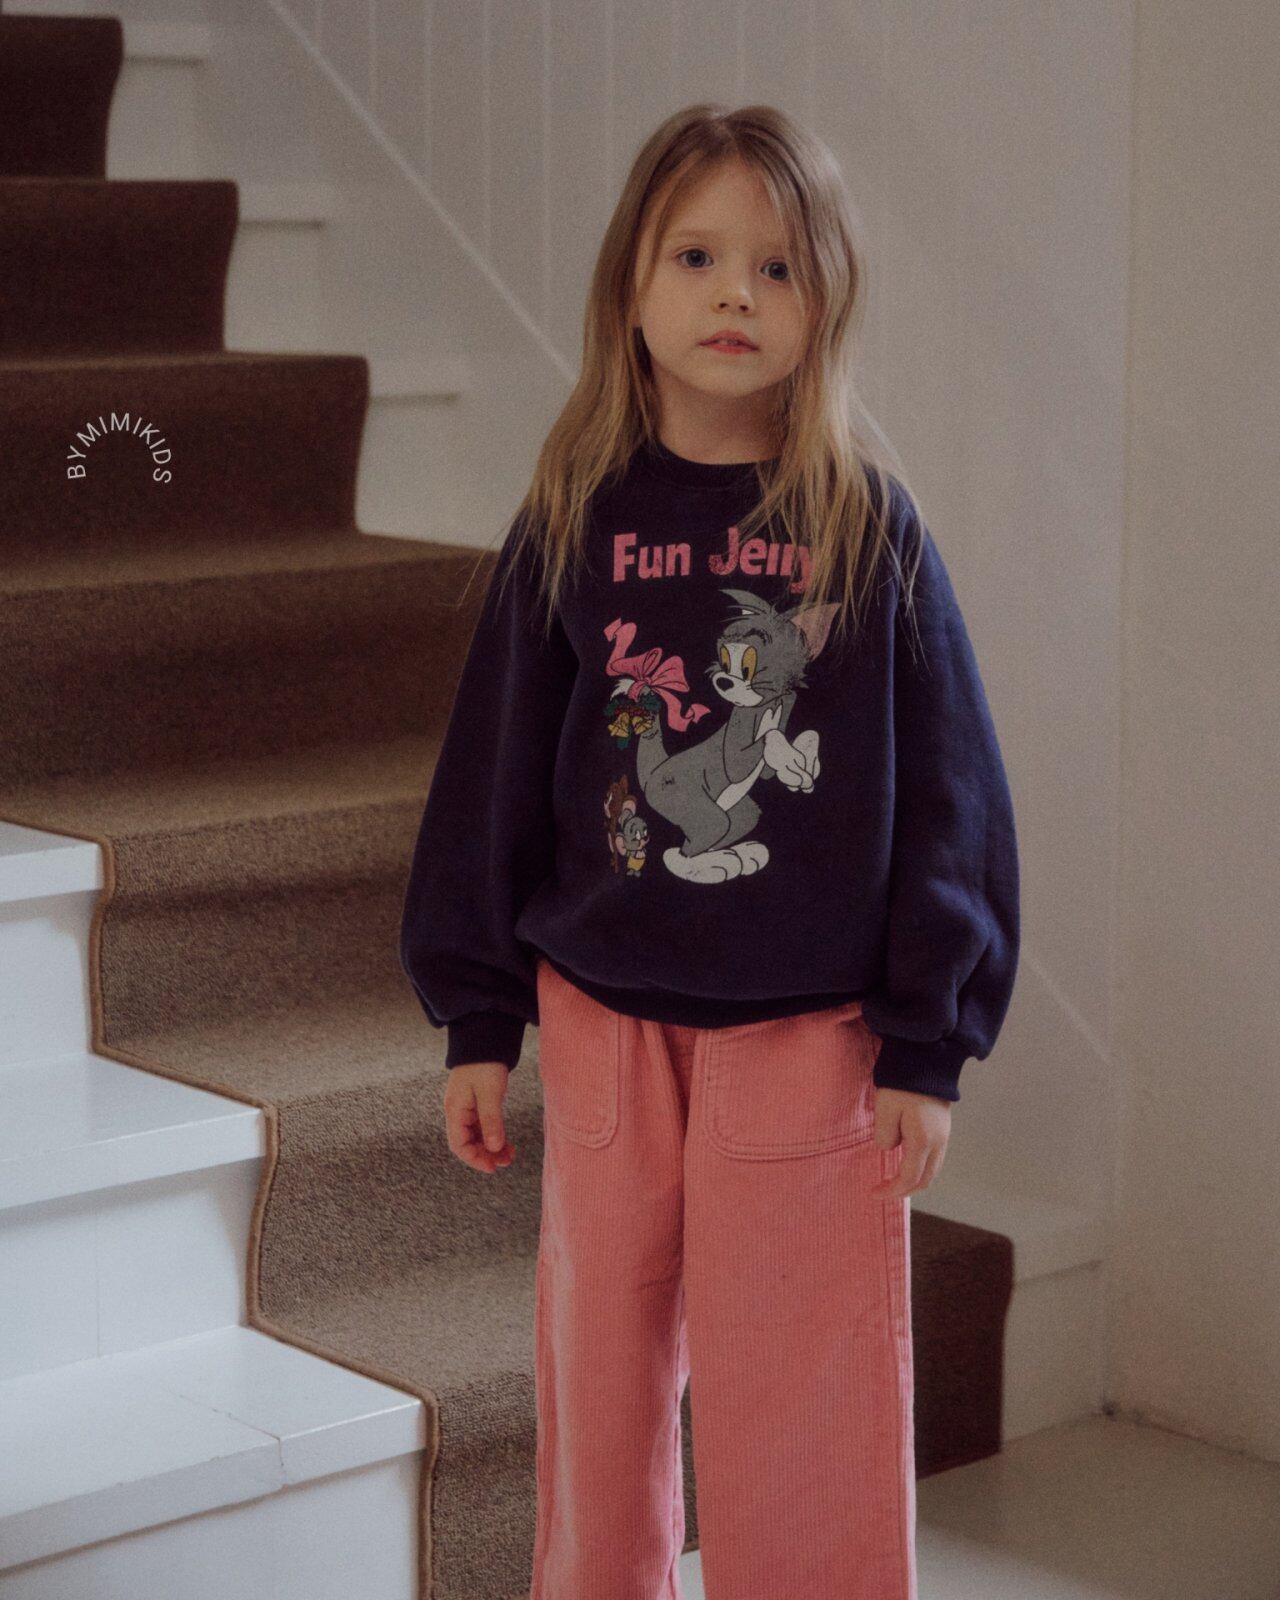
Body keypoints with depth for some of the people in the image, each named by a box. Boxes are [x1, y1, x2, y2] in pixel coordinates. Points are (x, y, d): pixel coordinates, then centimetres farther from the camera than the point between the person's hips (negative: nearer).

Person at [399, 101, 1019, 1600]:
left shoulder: (869, 523, -4)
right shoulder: (573, 521, 0)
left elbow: (949, 789, -1)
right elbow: (493, 773, 6)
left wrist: (927, 1042, -3)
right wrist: (478, 1021, 6)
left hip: (813, 1031, -2)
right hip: (602, 1020, 2)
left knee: (801, 1415, 4)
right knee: (600, 1385, 14)